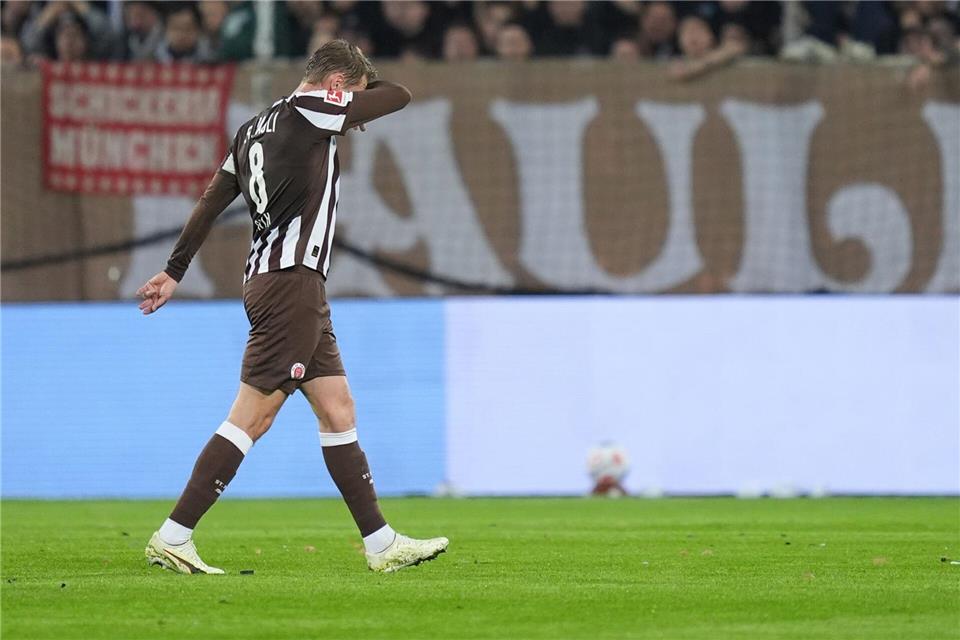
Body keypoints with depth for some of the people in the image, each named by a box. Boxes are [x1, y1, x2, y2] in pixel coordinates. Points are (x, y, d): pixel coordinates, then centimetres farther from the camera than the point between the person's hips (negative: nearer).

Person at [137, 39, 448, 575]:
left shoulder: (255, 128, 17)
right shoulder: (309, 110, -8)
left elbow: (210, 203, 18)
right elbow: (399, 96, -1)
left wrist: (175, 271, 22)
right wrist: (362, 83, 19)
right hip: (291, 282, -10)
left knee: (338, 411, 10)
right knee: (252, 418, -9)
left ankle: (382, 545, 12)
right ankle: (173, 538, -10)